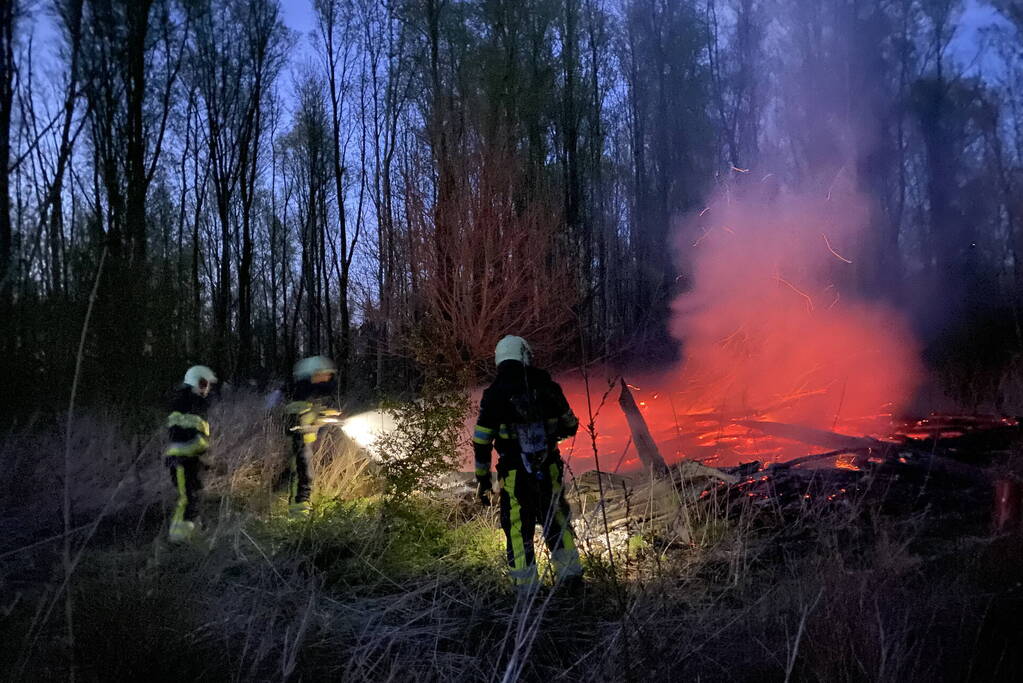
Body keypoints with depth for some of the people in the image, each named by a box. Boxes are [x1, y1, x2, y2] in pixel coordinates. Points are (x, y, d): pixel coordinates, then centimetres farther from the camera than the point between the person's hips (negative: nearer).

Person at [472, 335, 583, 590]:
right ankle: (572, 578, 22)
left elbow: (481, 442, -6)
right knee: (557, 523, 18)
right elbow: (570, 426, 11)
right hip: (549, 471, 3)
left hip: (514, 475, -3)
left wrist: (482, 478, 3)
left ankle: (526, 590, 9)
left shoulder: (493, 394, -7)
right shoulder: (547, 387, 0)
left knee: (519, 531, 6)